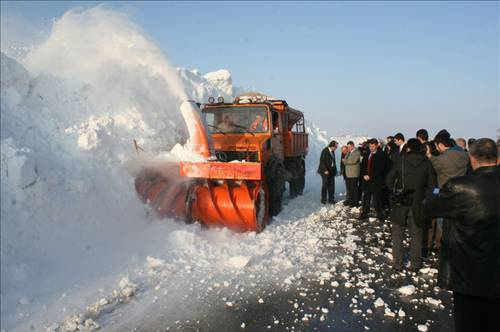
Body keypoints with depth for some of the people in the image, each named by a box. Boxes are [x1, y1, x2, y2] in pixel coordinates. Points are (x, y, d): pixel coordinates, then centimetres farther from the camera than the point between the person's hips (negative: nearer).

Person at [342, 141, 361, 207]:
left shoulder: (357, 152, -9)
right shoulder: (348, 152, 14)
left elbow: (353, 161, -18)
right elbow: (345, 160, 14)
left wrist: (345, 160, -7)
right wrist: (345, 161, -8)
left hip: (354, 174, -7)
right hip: (348, 173, 7)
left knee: (354, 188, -1)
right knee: (348, 188, 13)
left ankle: (356, 202, 8)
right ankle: (349, 200, 24)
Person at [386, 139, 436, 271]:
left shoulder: (401, 160, -7)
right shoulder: (427, 163, -4)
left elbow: (389, 180, -6)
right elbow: (432, 185, -4)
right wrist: (422, 196, 8)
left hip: (401, 204, -1)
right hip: (418, 205, 1)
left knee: (398, 234, 11)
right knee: (417, 235, 15)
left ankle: (397, 263, 15)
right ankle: (415, 264, 22)